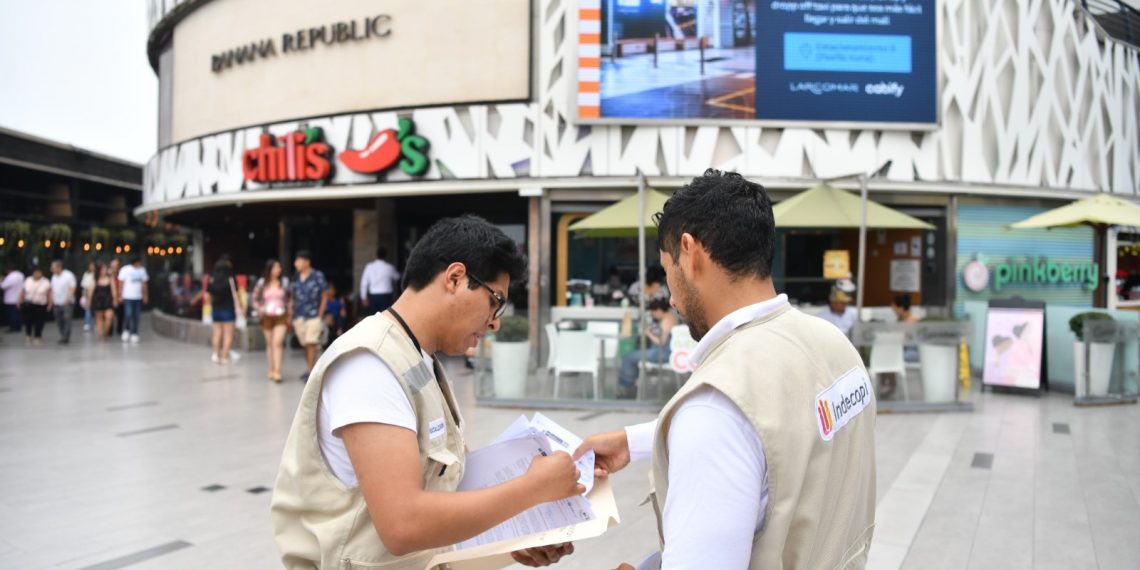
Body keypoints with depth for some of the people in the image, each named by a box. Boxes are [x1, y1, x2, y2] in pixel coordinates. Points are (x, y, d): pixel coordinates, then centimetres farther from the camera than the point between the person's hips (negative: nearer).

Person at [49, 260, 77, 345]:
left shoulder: (68, 275, -8)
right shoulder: (54, 277, 12)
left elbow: (72, 288, -12)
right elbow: (52, 289, 17)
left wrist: (68, 299, -20)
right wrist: (52, 300, 8)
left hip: (66, 303, -6)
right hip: (57, 303, 6)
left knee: (67, 320, -9)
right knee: (59, 321, 7)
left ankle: (65, 338, -9)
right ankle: (63, 337, 17)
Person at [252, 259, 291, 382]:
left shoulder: (285, 282, 1)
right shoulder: (262, 283, 2)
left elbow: (289, 299, 7)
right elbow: (255, 299, 11)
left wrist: (289, 315, 2)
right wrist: (260, 309, -5)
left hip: (281, 317, -2)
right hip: (267, 317, 2)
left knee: (278, 342, -14)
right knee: (270, 344, 8)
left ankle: (277, 371, -17)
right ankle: (271, 370, 18)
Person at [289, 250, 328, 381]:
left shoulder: (317, 276, -3)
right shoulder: (296, 278, 10)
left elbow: (324, 297, 0)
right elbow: (293, 298, 15)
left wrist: (320, 315, -5)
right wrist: (290, 315, 8)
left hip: (313, 316, -5)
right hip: (298, 317, 5)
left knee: (310, 343, -11)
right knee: (305, 345, 9)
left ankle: (310, 371, -8)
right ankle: (310, 368, 21)